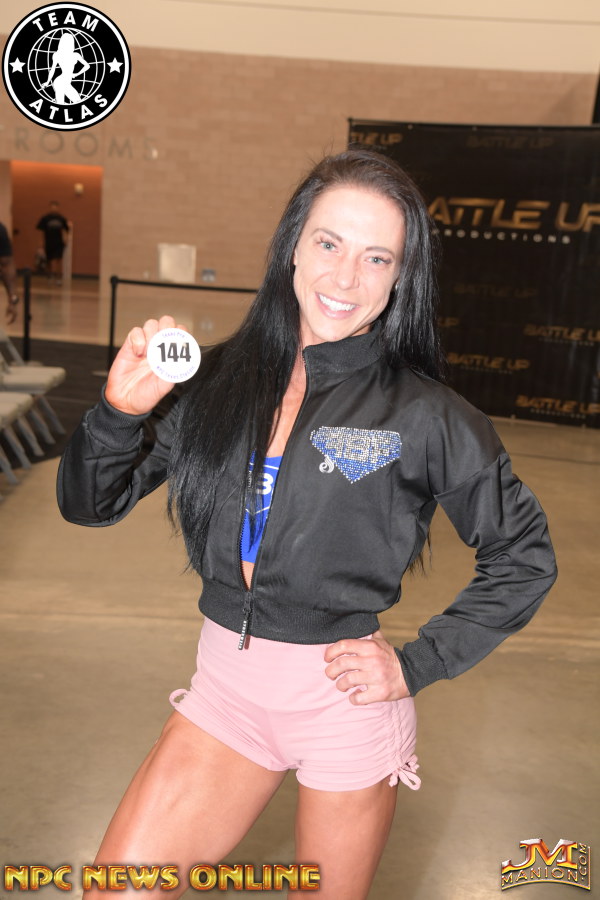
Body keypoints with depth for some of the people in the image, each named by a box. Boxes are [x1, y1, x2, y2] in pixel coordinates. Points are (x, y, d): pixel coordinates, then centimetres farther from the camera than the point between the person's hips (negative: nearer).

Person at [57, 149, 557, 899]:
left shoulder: (424, 414, -12)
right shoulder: (219, 378, -3)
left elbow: (524, 559, -2)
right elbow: (91, 503, 0)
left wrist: (417, 664, -8)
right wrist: (120, 410, -18)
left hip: (343, 696, -2)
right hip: (225, 679, 3)